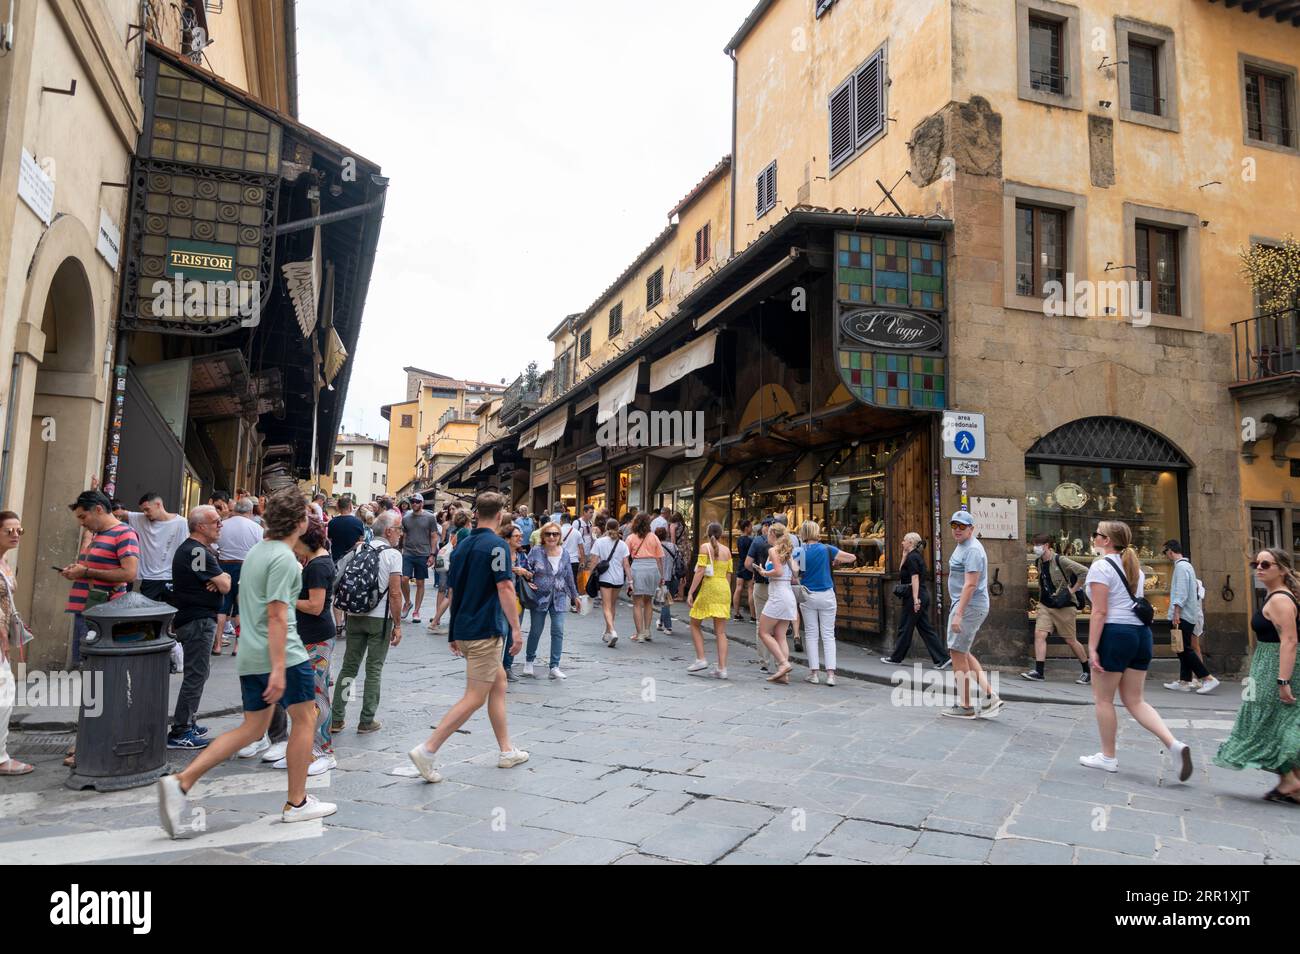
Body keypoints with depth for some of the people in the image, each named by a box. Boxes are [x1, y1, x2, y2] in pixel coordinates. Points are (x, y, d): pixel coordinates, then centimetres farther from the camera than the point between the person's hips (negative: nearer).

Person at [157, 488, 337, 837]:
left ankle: (181, 782, 4)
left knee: (253, 728, 15)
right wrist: (278, 669, -22)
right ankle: (296, 803, 16)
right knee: (304, 719, 8)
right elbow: (277, 615, -21)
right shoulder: (284, 558, -16)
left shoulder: (256, 551, 13)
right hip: (282, 654, -9)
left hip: (251, 656, 9)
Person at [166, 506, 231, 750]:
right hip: (198, 619, -11)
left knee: (199, 670, 20)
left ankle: (187, 723, 29)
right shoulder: (197, 551, -18)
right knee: (196, 674, -6)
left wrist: (220, 578, -9)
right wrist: (222, 580, 3)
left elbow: (224, 578, 13)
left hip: (196, 617, 11)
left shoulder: (200, 549, 15)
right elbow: (225, 586, -20)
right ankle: (179, 733, -2)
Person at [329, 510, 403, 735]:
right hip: (380, 618, -5)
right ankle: (367, 721, 10)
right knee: (374, 670, 5)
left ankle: (336, 719, 13)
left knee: (348, 666, 12)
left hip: (355, 615, 5)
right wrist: (398, 625, -7)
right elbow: (395, 593, -13)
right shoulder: (393, 554, -10)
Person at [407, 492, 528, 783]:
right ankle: (428, 750, -6)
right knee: (475, 698, -4)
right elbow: (505, 588, -19)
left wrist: (455, 633, 24)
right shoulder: (496, 544, -13)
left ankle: (506, 750, 23)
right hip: (486, 630, -9)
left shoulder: (463, 546, 12)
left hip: (464, 629, 9)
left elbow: (453, 591, 17)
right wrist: (516, 628, -15)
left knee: (499, 682, 17)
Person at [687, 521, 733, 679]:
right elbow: (728, 575, 11)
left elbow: (700, 571, -10)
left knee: (695, 624, 13)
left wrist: (690, 592, -10)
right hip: (724, 589, 5)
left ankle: (701, 659, 4)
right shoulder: (727, 550, 11)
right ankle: (722, 668, 1)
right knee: (721, 631, 5)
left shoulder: (705, 547, -3)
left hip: (708, 588, -5)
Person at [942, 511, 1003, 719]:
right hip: (966, 605, 11)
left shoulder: (972, 550, -16)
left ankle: (965, 706, 4)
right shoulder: (962, 546, 17)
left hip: (969, 607, -11)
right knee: (962, 653, 15)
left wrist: (958, 614, -26)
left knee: (957, 652, -5)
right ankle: (990, 696, 15)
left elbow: (970, 585, -23)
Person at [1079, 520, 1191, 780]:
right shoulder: (1134, 567, 16)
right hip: (1141, 632, 8)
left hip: (1114, 633, -8)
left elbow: (1099, 612, -16)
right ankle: (1174, 745, -3)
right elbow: (1134, 603, 18)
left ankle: (1108, 757, 15)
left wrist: (1092, 648, -16)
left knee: (1103, 699, 6)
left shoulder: (1100, 566, -10)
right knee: (1134, 701, 13)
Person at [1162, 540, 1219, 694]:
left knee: (1184, 649, -9)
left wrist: (1176, 612, -22)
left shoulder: (1181, 566, -12)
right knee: (1185, 649, 10)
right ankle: (1184, 682, 12)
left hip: (1182, 614, -10)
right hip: (1188, 615, 10)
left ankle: (1208, 679, -12)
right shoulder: (1187, 565, 18)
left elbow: (1181, 592, -20)